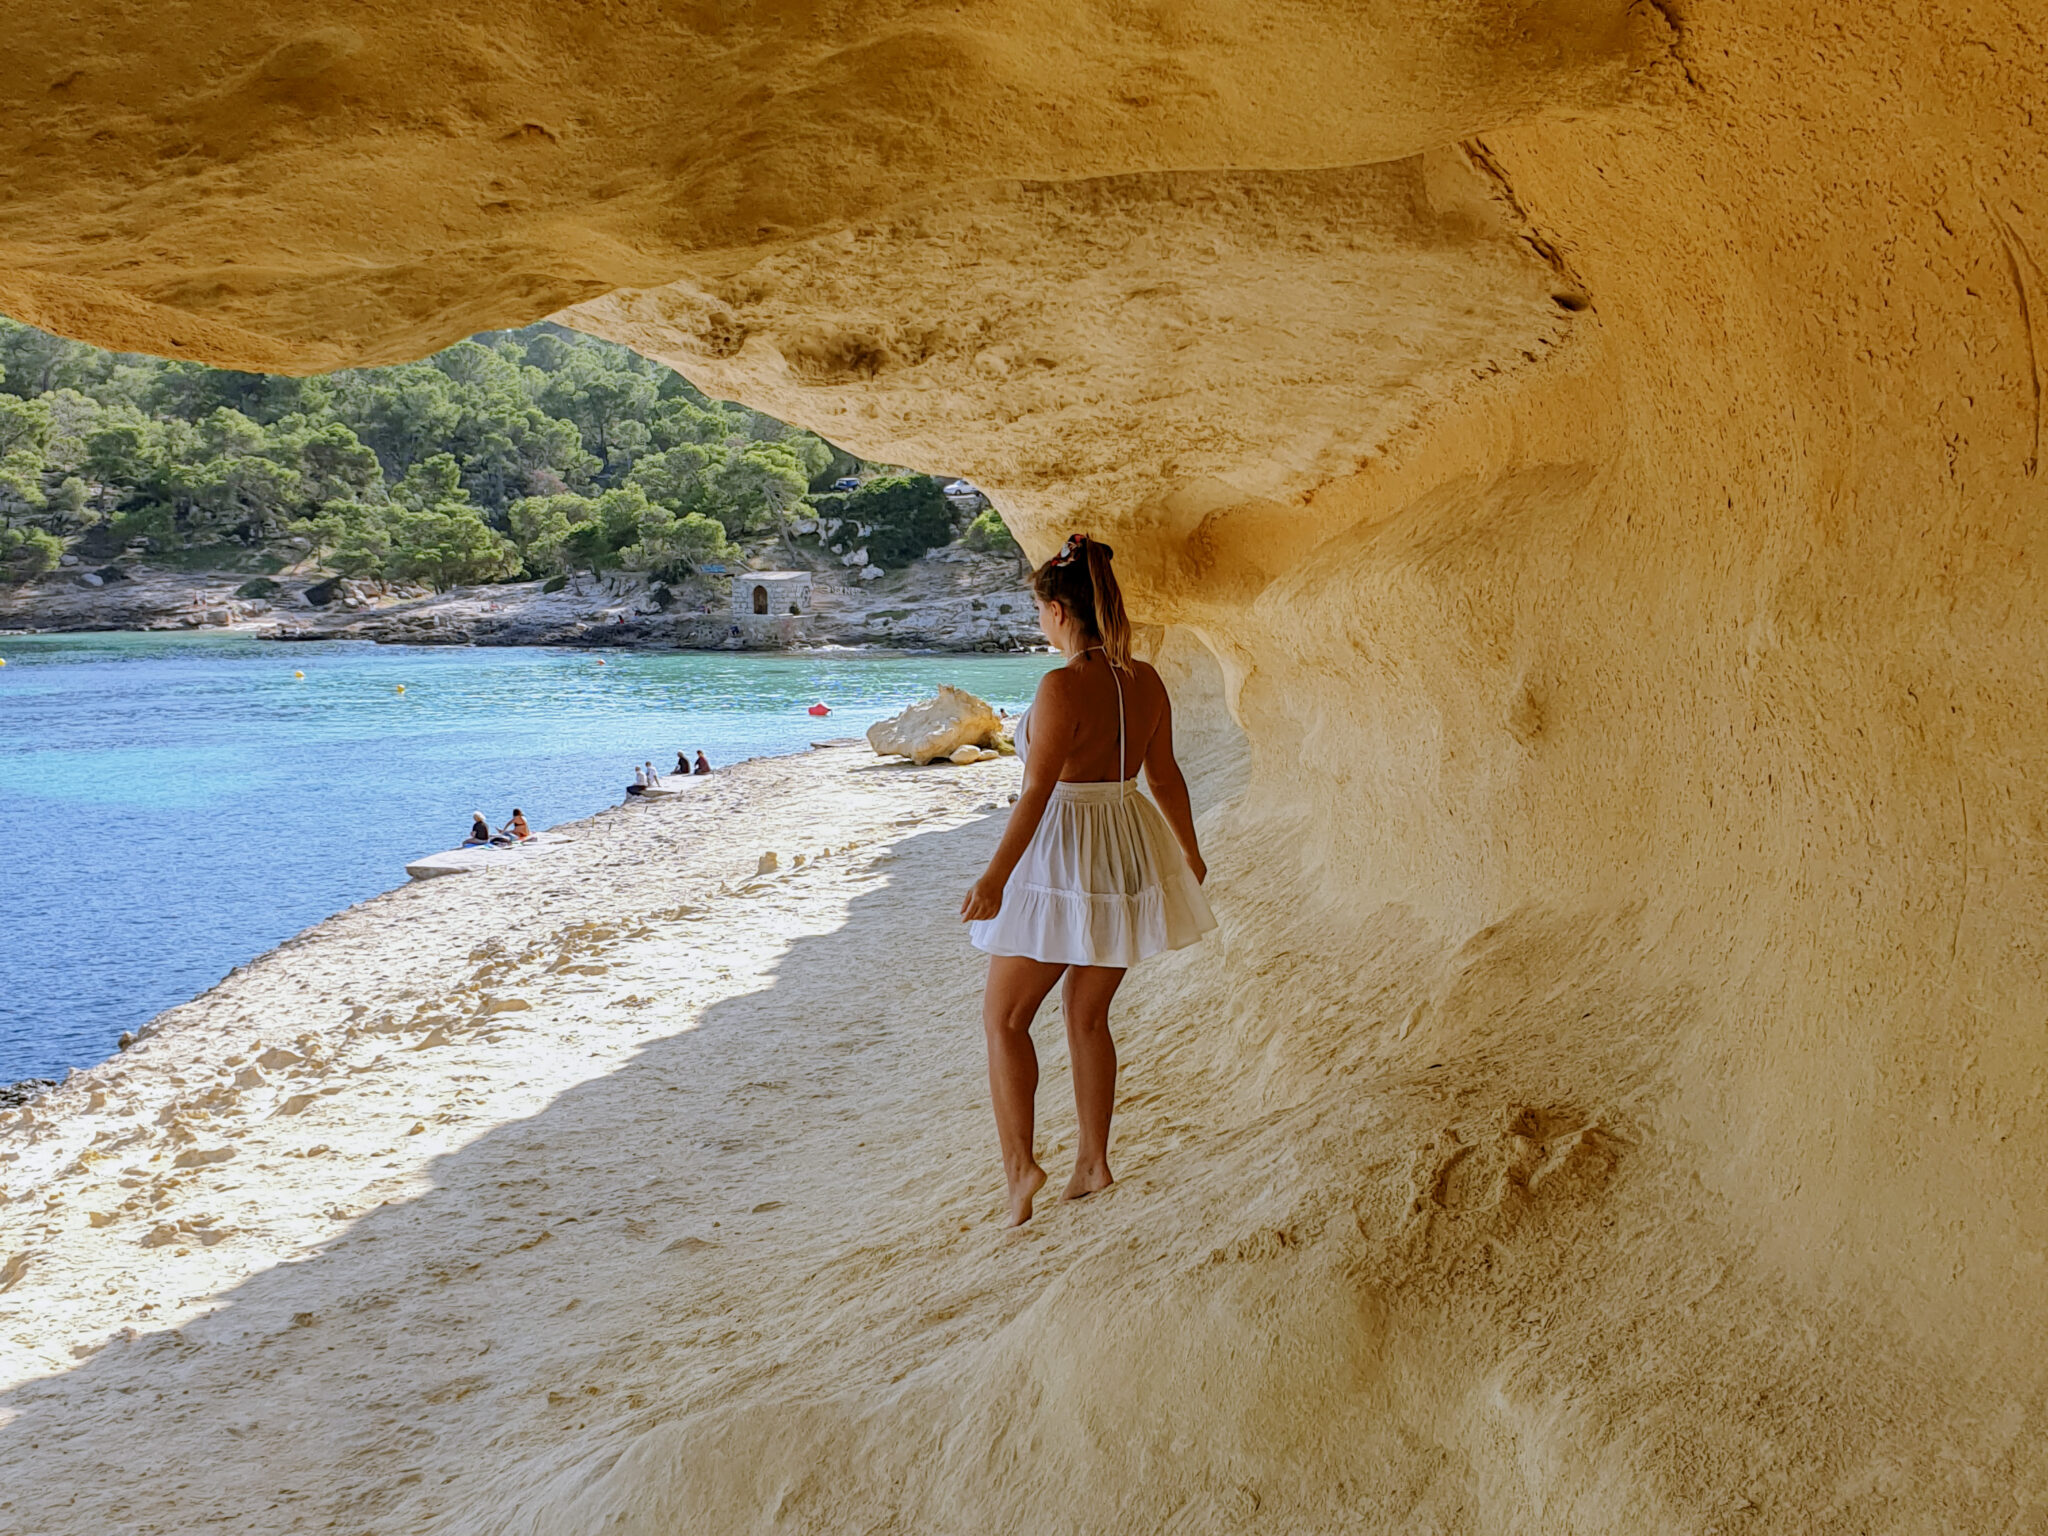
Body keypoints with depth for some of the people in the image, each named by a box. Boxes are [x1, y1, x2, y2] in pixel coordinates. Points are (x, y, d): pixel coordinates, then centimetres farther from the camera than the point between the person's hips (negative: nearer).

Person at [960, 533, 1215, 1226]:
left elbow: (1037, 793, -21)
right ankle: (1093, 1161, 24)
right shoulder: (1145, 681, 2)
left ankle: (1019, 1164, -2)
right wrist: (1190, 855, 24)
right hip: (1129, 851, 7)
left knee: (1004, 1016, 6)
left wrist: (993, 879, -19)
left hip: (1063, 853, -7)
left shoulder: (1062, 686, -19)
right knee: (1087, 1013, 19)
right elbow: (1166, 776, 10)